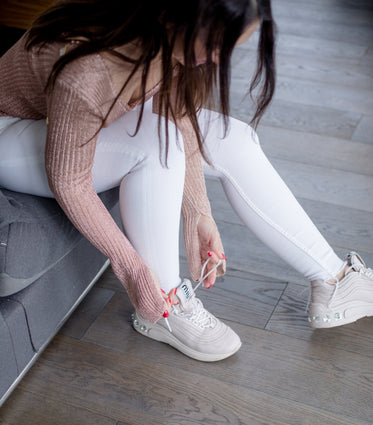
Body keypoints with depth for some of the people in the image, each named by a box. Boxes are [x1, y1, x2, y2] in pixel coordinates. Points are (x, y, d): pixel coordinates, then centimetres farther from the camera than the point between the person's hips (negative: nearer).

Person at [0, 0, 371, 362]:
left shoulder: (172, 40, -20)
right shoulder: (87, 73, -40)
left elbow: (180, 119, -9)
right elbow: (68, 182, -29)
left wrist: (198, 215, -14)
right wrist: (131, 267, -24)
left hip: (103, 114, 7)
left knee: (235, 141, -8)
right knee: (155, 145, -34)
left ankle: (332, 282, 2)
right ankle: (162, 310, -14)